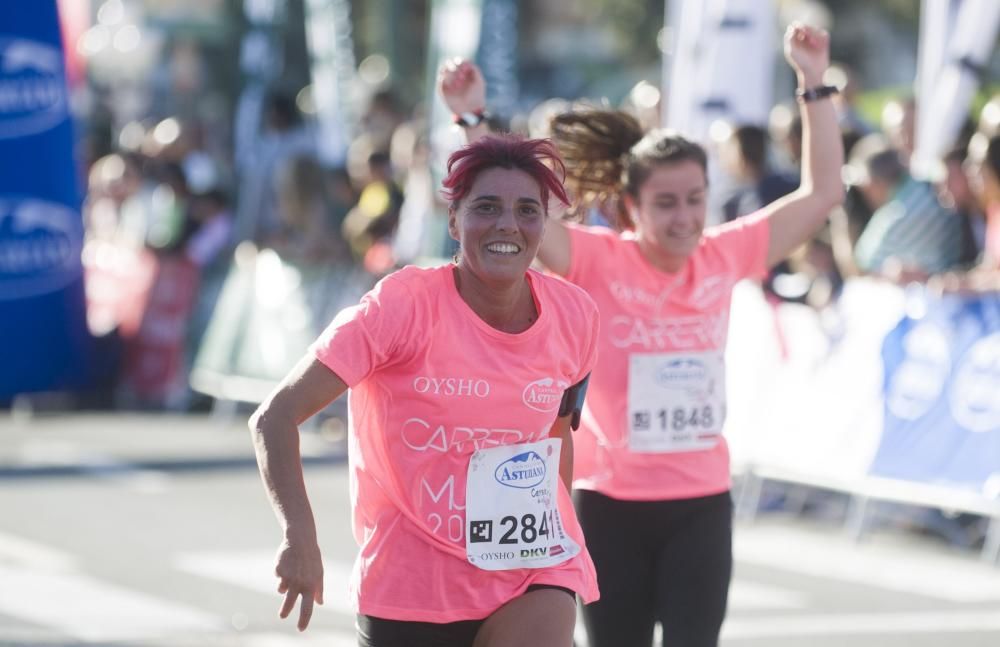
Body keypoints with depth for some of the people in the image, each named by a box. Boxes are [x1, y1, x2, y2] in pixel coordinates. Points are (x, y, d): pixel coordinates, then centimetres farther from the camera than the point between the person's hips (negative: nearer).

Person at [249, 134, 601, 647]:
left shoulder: (575, 316, -4)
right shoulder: (404, 306, -16)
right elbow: (275, 417, -19)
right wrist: (300, 536, -31)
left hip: (533, 569, 2)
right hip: (412, 580, -2)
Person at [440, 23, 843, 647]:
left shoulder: (725, 256, 0)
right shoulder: (599, 260, -9)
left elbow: (822, 193, 3)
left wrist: (815, 86, -1)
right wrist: (475, 122, -29)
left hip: (702, 504, 2)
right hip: (612, 505, -2)